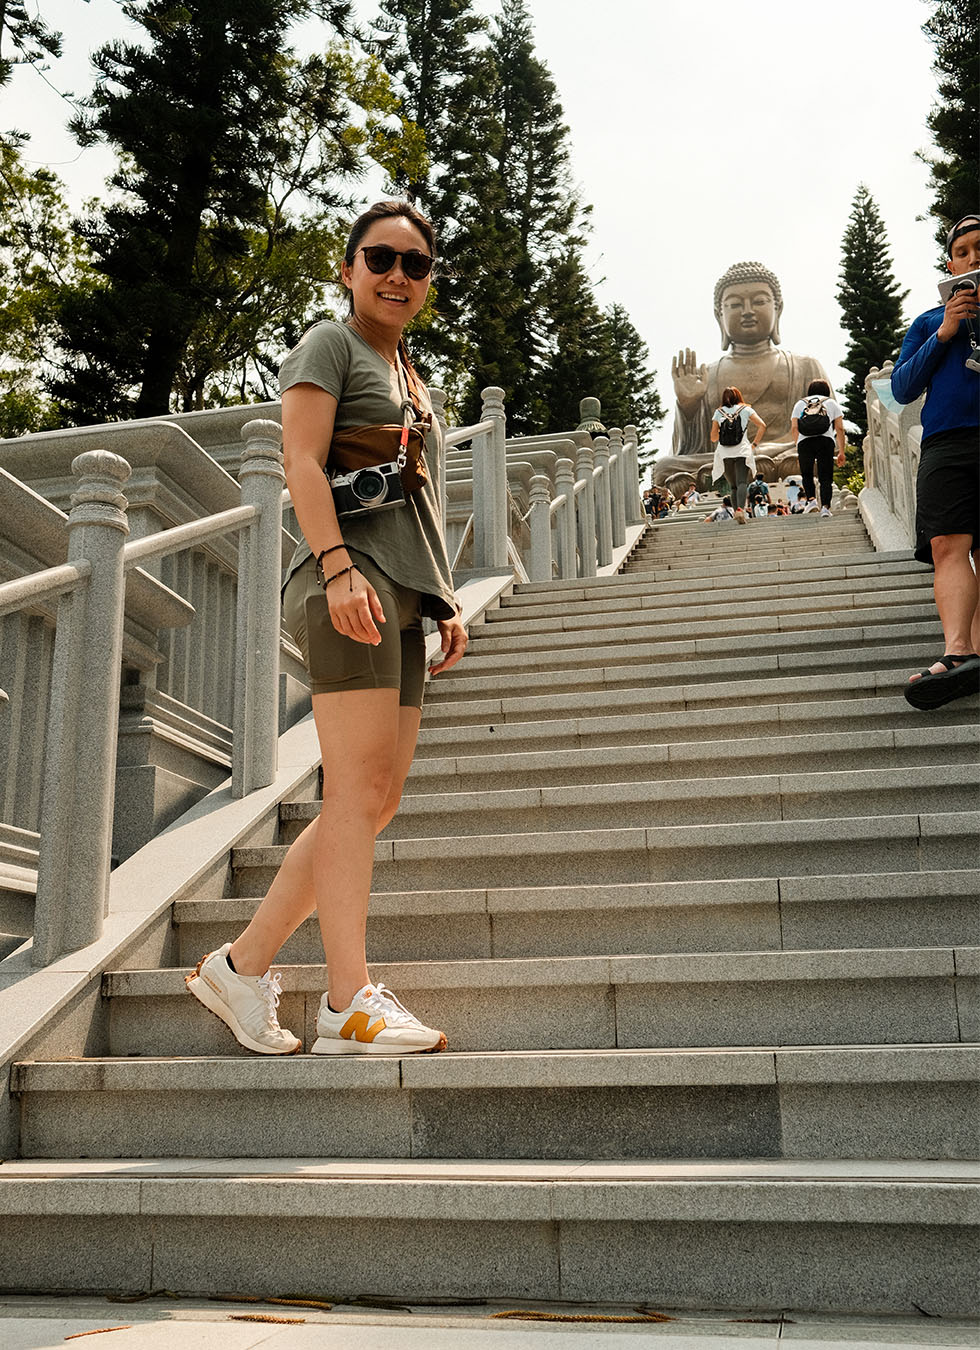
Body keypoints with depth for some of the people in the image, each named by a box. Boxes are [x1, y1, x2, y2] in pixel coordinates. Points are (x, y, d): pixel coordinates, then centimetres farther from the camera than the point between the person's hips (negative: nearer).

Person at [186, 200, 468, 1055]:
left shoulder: (410, 374, 29)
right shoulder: (331, 344, 5)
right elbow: (302, 462, -8)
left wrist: (446, 601, 21)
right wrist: (339, 564, -22)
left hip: (404, 595, 8)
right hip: (350, 579, -8)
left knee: (376, 803, 3)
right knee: (358, 791, -12)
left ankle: (243, 964, 10)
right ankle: (349, 1002, -9)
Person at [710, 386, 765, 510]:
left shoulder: (718, 412, 12)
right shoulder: (745, 409, 9)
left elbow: (713, 438, 13)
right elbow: (762, 426, -1)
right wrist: (754, 444, 4)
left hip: (724, 454, 2)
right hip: (742, 452, -2)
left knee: (733, 486, 10)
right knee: (742, 482, -12)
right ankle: (740, 508, -36)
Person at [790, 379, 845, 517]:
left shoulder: (800, 403, 26)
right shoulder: (832, 403, 25)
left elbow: (794, 428, 12)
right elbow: (840, 429, 16)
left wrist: (798, 448, 18)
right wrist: (841, 452, 17)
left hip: (804, 442, 1)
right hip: (826, 440, -1)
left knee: (806, 474, 18)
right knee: (825, 477, 2)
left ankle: (811, 499, 0)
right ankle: (825, 506, -10)